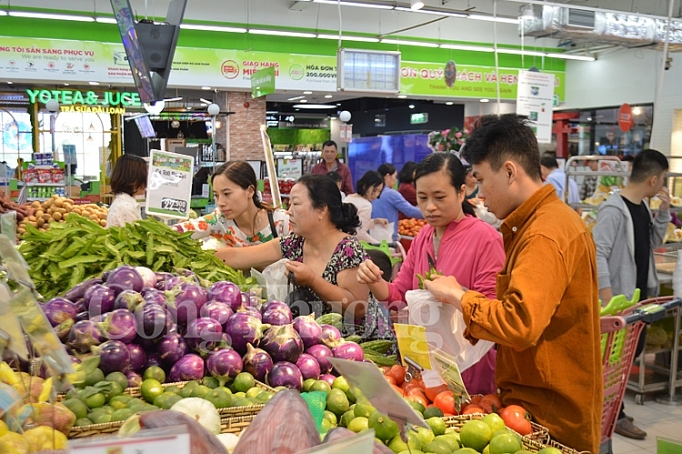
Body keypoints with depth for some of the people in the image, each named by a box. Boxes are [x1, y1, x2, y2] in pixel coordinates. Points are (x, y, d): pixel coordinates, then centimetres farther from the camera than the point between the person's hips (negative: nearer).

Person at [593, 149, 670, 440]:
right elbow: (598, 252, -25)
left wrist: (664, 213, 4)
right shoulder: (614, 209, -20)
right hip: (618, 297, -9)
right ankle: (615, 415, 16)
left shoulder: (643, 207, 8)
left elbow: (653, 243, 17)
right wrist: (606, 294, -28)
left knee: (632, 351, 17)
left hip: (639, 294, 9)